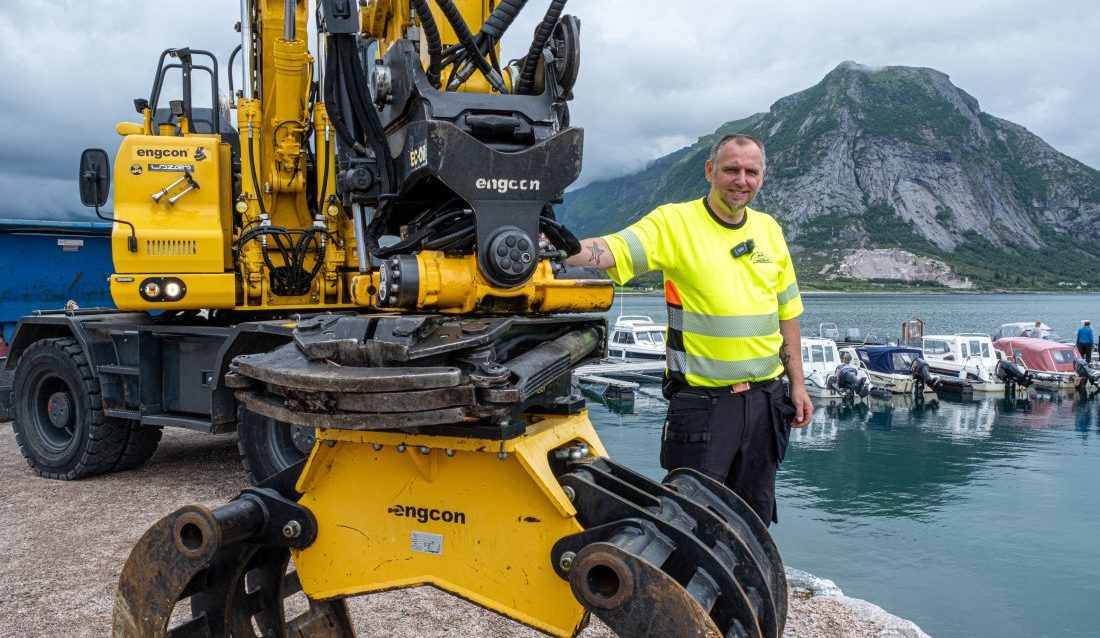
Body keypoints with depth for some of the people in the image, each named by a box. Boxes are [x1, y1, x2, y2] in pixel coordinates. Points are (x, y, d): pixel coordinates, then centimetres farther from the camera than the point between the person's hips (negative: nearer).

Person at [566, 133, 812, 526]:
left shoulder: (769, 229, 9)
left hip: (763, 397, 5)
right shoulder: (675, 222, -8)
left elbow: (787, 312, 15)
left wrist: (797, 383, 13)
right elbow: (610, 251, -23)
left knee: (755, 518, 17)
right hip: (701, 401, -5)